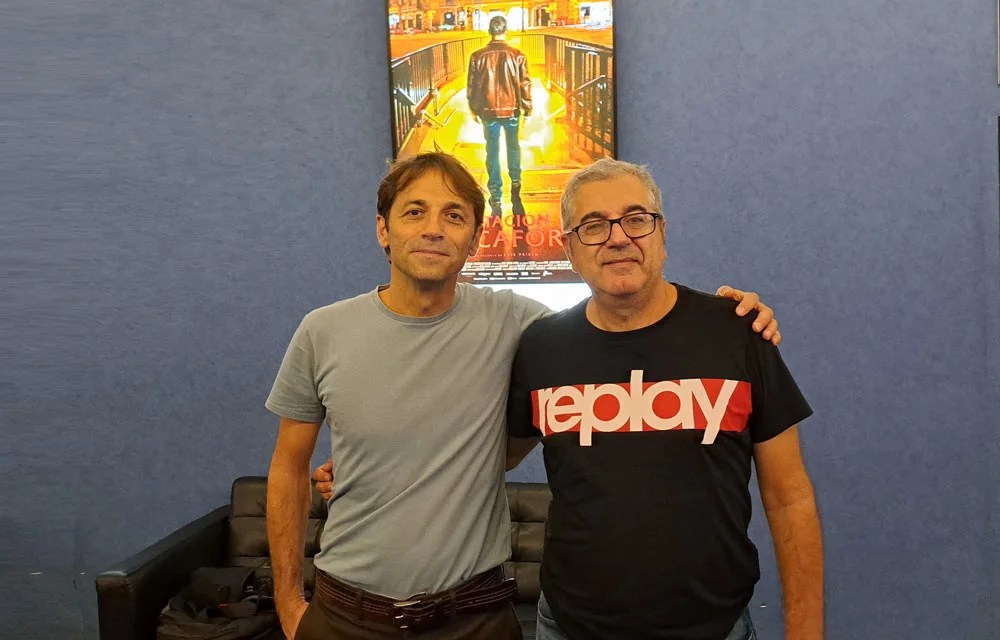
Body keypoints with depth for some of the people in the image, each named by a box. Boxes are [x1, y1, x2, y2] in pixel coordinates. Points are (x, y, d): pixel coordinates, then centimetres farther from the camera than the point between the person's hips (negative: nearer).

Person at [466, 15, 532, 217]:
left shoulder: (478, 57, -8)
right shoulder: (517, 56, -9)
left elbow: (471, 86, -1)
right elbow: (525, 85, -4)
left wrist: (474, 110, 13)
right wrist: (527, 108, 10)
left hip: (489, 111, 0)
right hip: (512, 110, 0)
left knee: (492, 152, 8)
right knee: (513, 146, 24)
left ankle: (496, 198, 7)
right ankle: (515, 182, 37)